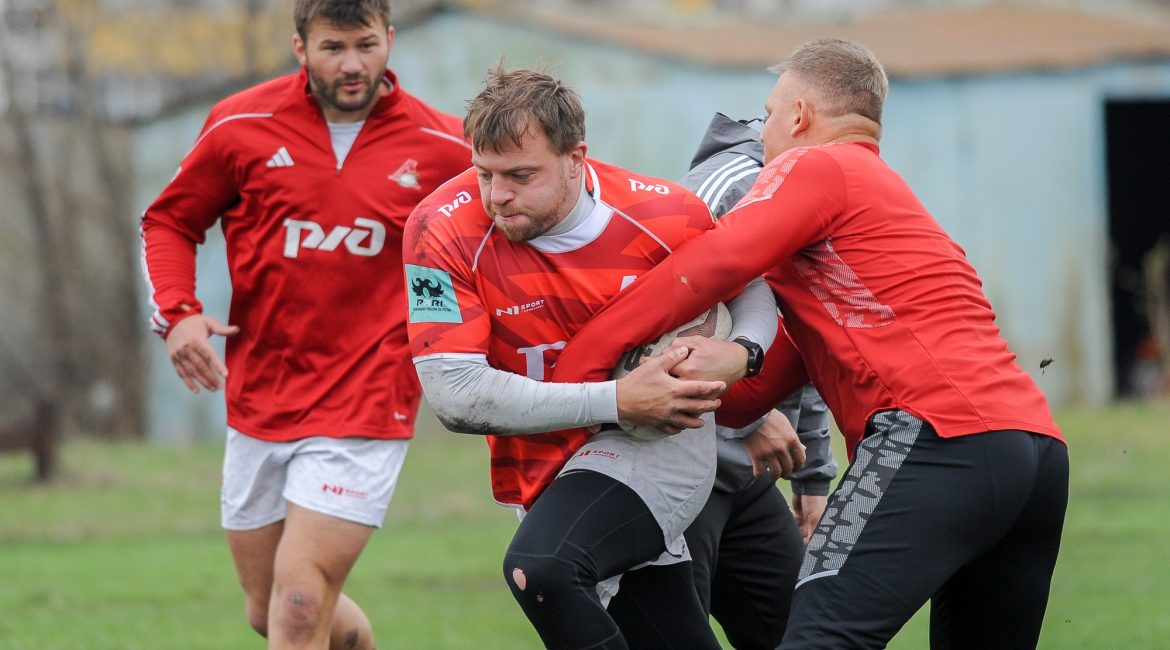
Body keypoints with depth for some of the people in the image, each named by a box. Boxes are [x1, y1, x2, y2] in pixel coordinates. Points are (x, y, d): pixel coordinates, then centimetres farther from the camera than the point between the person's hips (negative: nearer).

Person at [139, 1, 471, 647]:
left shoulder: (442, 148, -4)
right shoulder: (242, 126, -2)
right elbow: (169, 221, 10)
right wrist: (176, 313, -7)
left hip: (363, 411, -3)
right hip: (258, 398, 4)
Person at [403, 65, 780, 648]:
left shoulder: (665, 215, -15)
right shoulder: (444, 232, -18)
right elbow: (454, 394, -25)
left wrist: (742, 353, -16)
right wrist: (619, 399, -28)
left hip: (658, 443, -2)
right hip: (545, 470, 2)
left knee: (540, 567, -31)